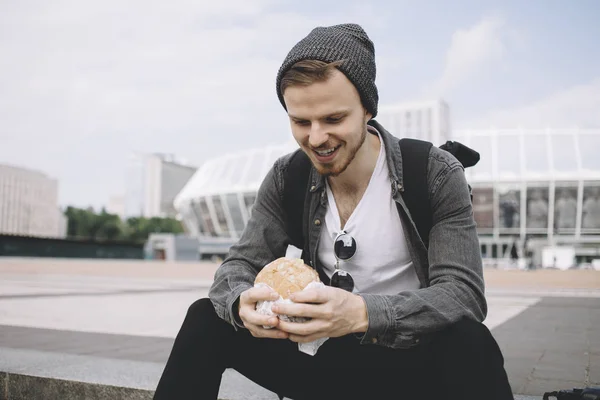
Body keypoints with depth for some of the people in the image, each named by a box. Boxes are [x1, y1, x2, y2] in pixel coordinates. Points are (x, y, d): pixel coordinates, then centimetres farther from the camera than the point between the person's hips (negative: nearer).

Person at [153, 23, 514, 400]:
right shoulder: (286, 180, -4)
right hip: (328, 357, 3)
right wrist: (243, 303, -32)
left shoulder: (437, 175, -15)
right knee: (206, 318, -13)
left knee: (467, 341, -36)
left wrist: (362, 313, -42)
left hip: (414, 360, -3)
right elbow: (239, 266, -6)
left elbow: (464, 294, -23)